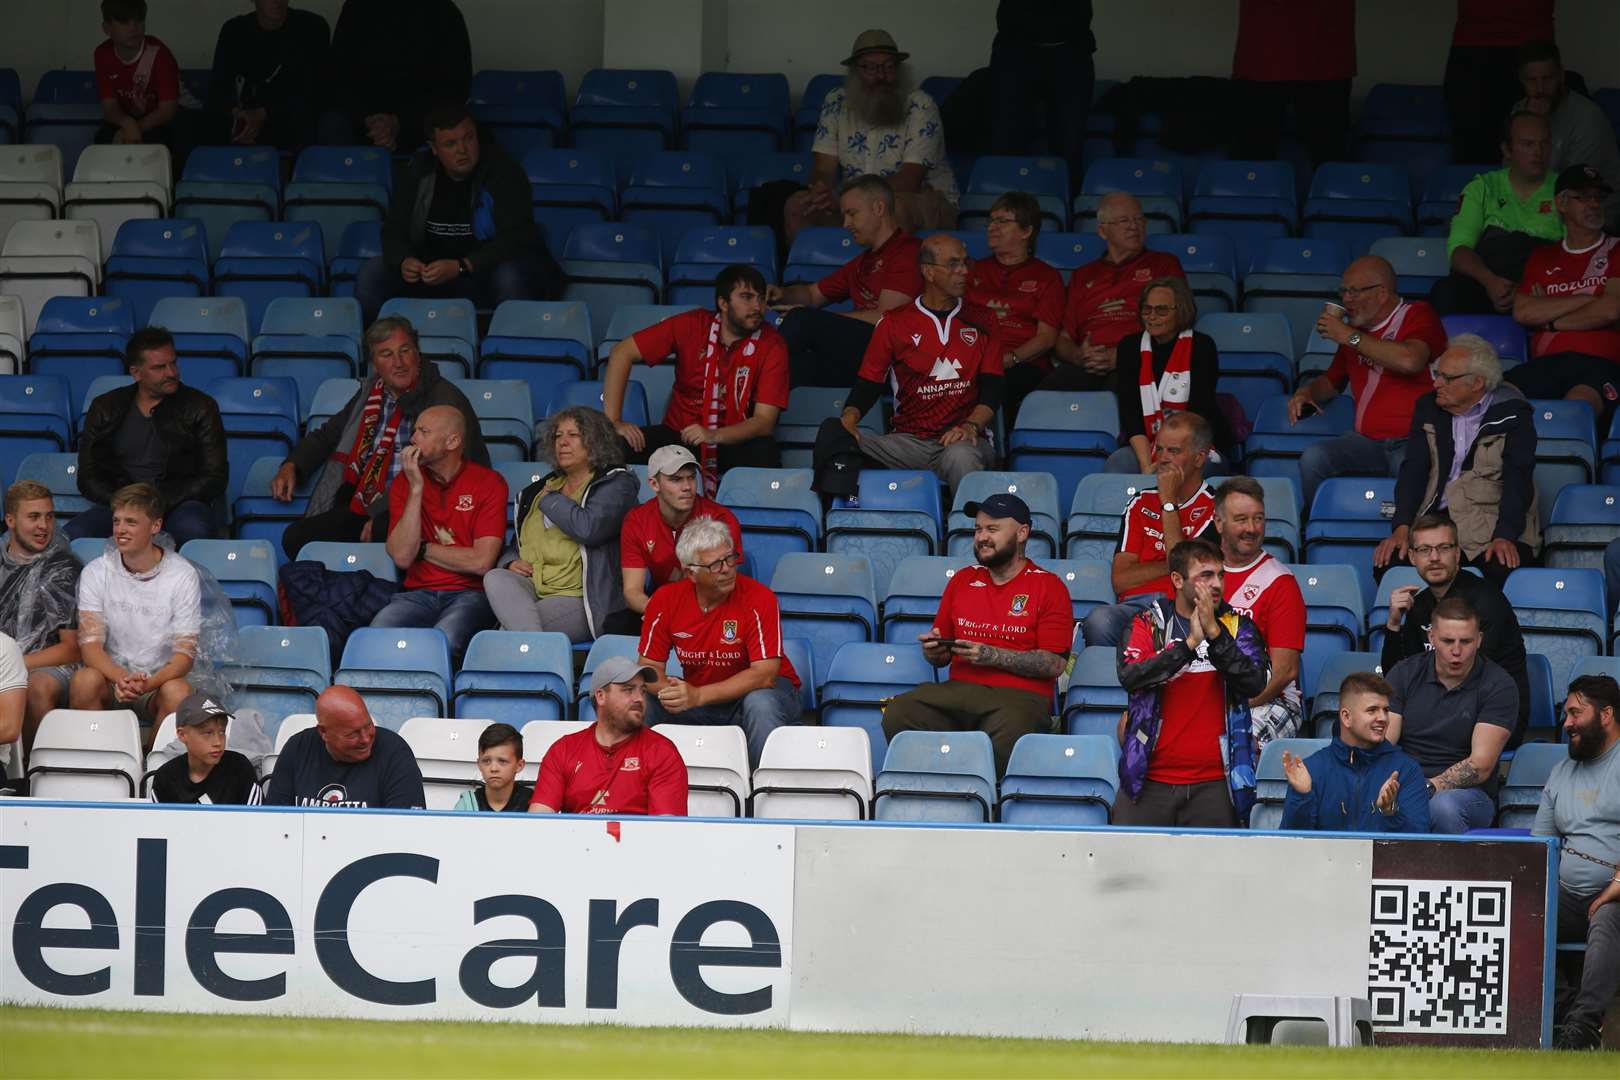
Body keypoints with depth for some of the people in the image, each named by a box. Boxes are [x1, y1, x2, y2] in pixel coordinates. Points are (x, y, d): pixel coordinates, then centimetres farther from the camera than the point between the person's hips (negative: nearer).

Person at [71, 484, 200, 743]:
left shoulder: (182, 576, -5)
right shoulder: (96, 572, 0)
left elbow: (185, 654, -9)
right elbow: (89, 644, -9)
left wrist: (147, 684, -29)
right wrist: (121, 679, -30)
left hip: (158, 682, -1)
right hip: (110, 677, 1)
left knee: (179, 692, -34)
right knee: (84, 680, -32)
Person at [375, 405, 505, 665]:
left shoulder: (489, 483, 1)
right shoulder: (404, 483, 10)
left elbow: (481, 562, -7)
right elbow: (402, 557, -3)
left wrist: (423, 549, 2)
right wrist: (416, 489, -6)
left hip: (470, 595, -3)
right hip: (419, 593, 3)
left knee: (445, 641, -37)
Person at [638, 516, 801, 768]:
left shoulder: (759, 599, -21)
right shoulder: (665, 601, -9)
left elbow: (765, 674, -25)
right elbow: (650, 666, -3)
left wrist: (698, 696, -35)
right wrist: (665, 690, -29)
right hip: (697, 694, 3)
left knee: (760, 704, -37)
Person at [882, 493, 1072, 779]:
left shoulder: (1048, 587, 6)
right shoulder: (962, 581, 22)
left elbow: (1055, 664, -3)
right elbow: (942, 655, 27)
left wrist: (992, 656, -12)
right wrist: (933, 650, 2)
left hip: (1020, 696, -4)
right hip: (959, 689, 4)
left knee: (1006, 740, -40)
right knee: (898, 714, -27)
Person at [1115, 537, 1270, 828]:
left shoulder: (1237, 626, 9)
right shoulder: (1148, 623, 6)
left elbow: (1255, 683, -8)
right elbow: (1129, 676, -12)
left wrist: (1214, 633, -16)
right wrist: (1190, 643, -20)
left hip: (1213, 782, 0)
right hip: (1149, 779, 0)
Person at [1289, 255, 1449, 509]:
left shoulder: (1418, 315, 1)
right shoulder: (1356, 327, 20)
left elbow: (1410, 361, -22)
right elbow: (1332, 380, 36)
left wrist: (1349, 337, -12)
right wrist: (1306, 393, 11)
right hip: (1368, 441, 6)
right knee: (1313, 458, -21)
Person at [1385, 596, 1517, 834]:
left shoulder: (1498, 686, -1)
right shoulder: (1404, 674, 8)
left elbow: (1481, 766, -9)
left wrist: (1429, 788, -24)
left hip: (1469, 793, -1)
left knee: (1443, 807, -38)